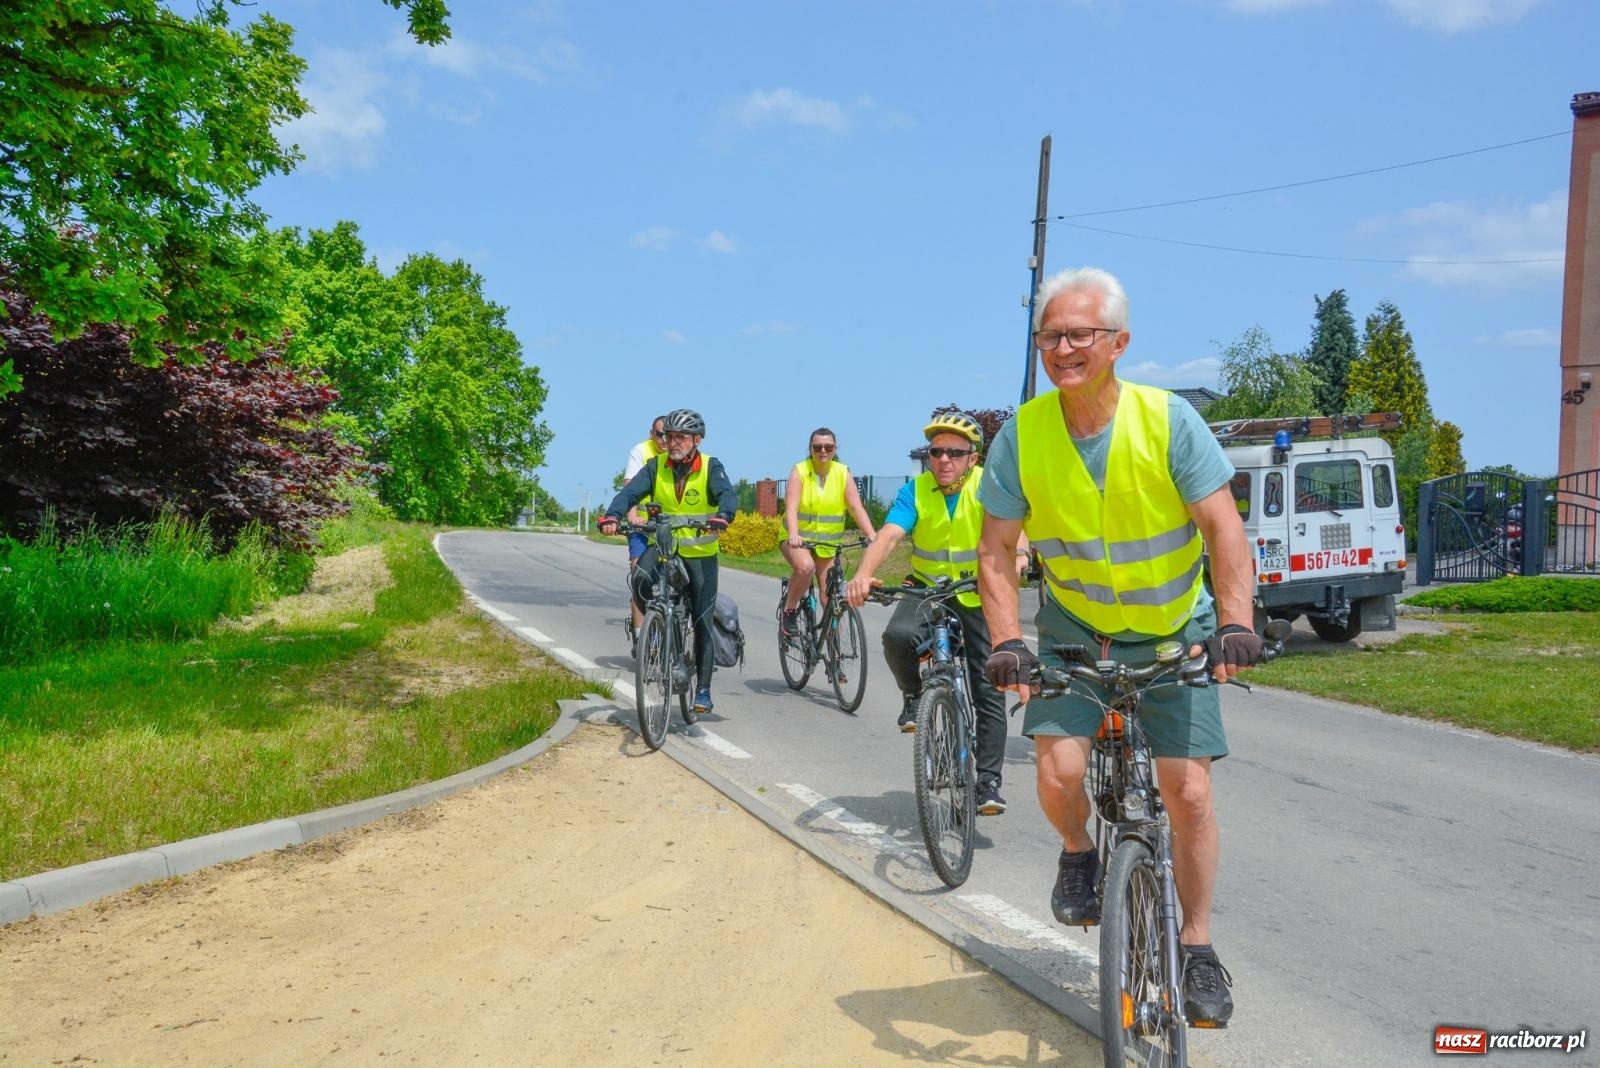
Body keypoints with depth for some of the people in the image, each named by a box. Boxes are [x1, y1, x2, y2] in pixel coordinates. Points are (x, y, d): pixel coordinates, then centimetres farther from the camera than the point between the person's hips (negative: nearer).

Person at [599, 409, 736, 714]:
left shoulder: (711, 467, -9)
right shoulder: (657, 466, -3)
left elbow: (728, 495, -26)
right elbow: (631, 492, -16)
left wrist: (722, 517, -49)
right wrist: (612, 516, -36)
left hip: (701, 553, -1)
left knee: (702, 621, 1)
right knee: (640, 580, -30)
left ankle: (703, 688, 12)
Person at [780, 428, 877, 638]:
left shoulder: (843, 473, -4)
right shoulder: (800, 471, -10)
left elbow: (857, 507, -12)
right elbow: (791, 507, -22)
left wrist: (872, 537, -27)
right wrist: (794, 535, -40)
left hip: (828, 543, 3)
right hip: (798, 539, -3)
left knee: (830, 598, 1)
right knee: (805, 566, -34)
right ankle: (788, 611, -11)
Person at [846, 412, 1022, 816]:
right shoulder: (916, 490, -9)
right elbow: (888, 534, -24)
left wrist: (1015, 559, -52)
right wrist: (864, 575, -43)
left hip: (978, 596, 0)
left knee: (989, 689, -5)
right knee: (898, 636, -31)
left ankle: (989, 781, 3)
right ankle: (914, 695, -1)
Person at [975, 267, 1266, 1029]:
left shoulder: (1169, 420, -18)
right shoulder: (1023, 433, -14)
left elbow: (1223, 528, -19)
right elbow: (996, 551, -11)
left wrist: (1235, 623, -32)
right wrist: (1007, 643, -23)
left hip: (1173, 630, 0)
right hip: (1074, 628, 1)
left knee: (1188, 791, -3)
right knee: (1059, 774, -18)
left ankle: (1196, 947, 18)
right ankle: (1079, 854, 17)